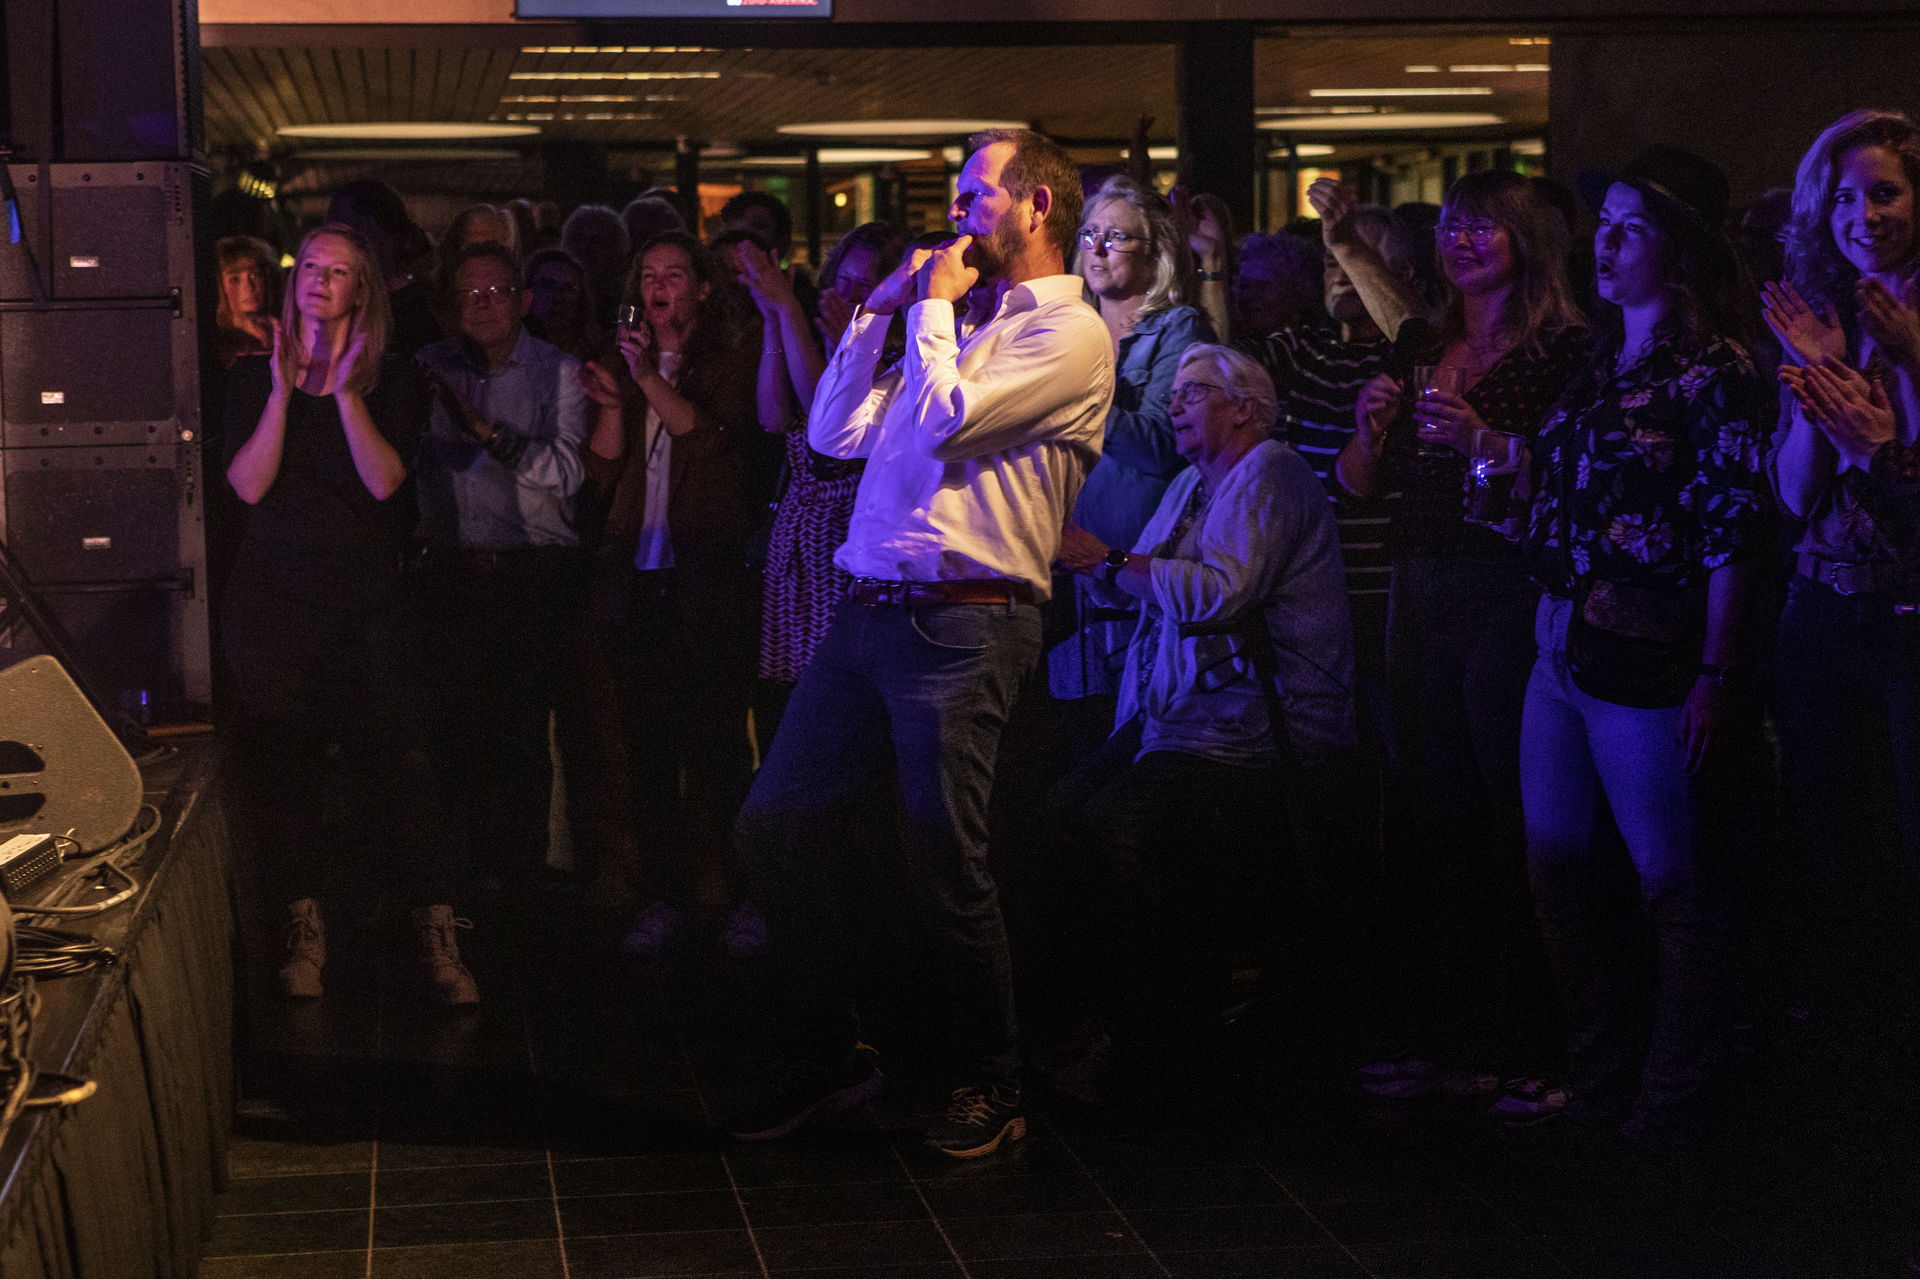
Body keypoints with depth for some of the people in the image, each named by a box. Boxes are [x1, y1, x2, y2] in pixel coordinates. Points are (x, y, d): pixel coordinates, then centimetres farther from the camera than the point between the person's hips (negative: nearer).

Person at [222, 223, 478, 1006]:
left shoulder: (391, 382, 6)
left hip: (366, 596, -1)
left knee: (399, 759, -9)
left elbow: (385, 480, -9)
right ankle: (305, 926, 14)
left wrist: (346, 389, -16)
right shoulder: (255, 377, 8)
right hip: (273, 597, 1)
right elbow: (248, 485, -5)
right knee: (281, 763, 1)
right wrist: (283, 392, -13)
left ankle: (436, 935, -6)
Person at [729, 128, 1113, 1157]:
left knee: (943, 863, -7)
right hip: (869, 609, 8)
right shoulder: (958, 328, 23)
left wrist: (931, 308, -1)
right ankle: (824, 1059, 20)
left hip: (963, 626, -8)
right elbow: (836, 434, 20)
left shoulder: (1070, 333, -3)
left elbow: (944, 420, -15)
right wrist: (878, 309, 15)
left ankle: (989, 1090, 12)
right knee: (773, 825, 6)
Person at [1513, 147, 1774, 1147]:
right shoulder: (1597, 367, 15)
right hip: (1561, 652, 9)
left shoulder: (1715, 373, -10)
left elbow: (1734, 538, -16)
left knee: (1676, 887, 0)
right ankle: (1599, 1075, 28)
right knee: (1558, 875, 14)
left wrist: (1717, 678, -19)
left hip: (1647, 666, -9)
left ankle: (1674, 1104, 12)